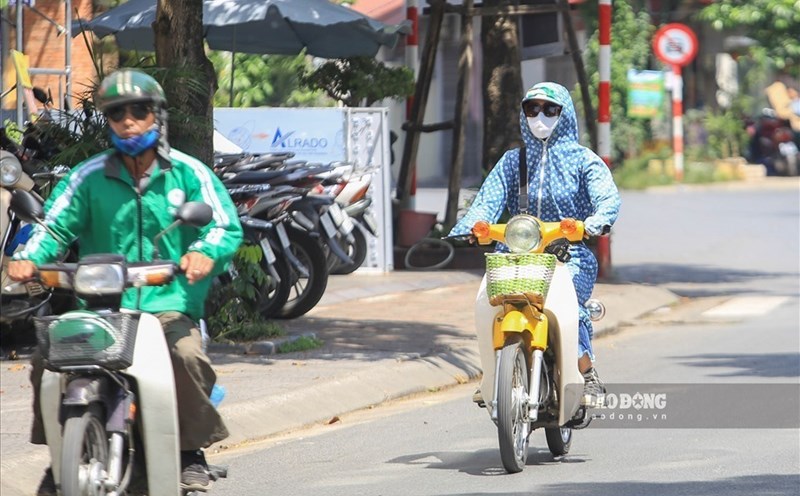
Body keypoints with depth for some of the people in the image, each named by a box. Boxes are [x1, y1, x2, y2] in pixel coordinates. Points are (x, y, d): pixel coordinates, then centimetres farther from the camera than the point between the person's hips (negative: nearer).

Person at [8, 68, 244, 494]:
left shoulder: (188, 173, 7)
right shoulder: (89, 176, 11)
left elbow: (226, 226, 2)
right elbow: (56, 223, 5)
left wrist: (205, 252, -21)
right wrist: (29, 257, -16)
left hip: (170, 304, -2)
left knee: (187, 355, -32)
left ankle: (193, 452, -11)